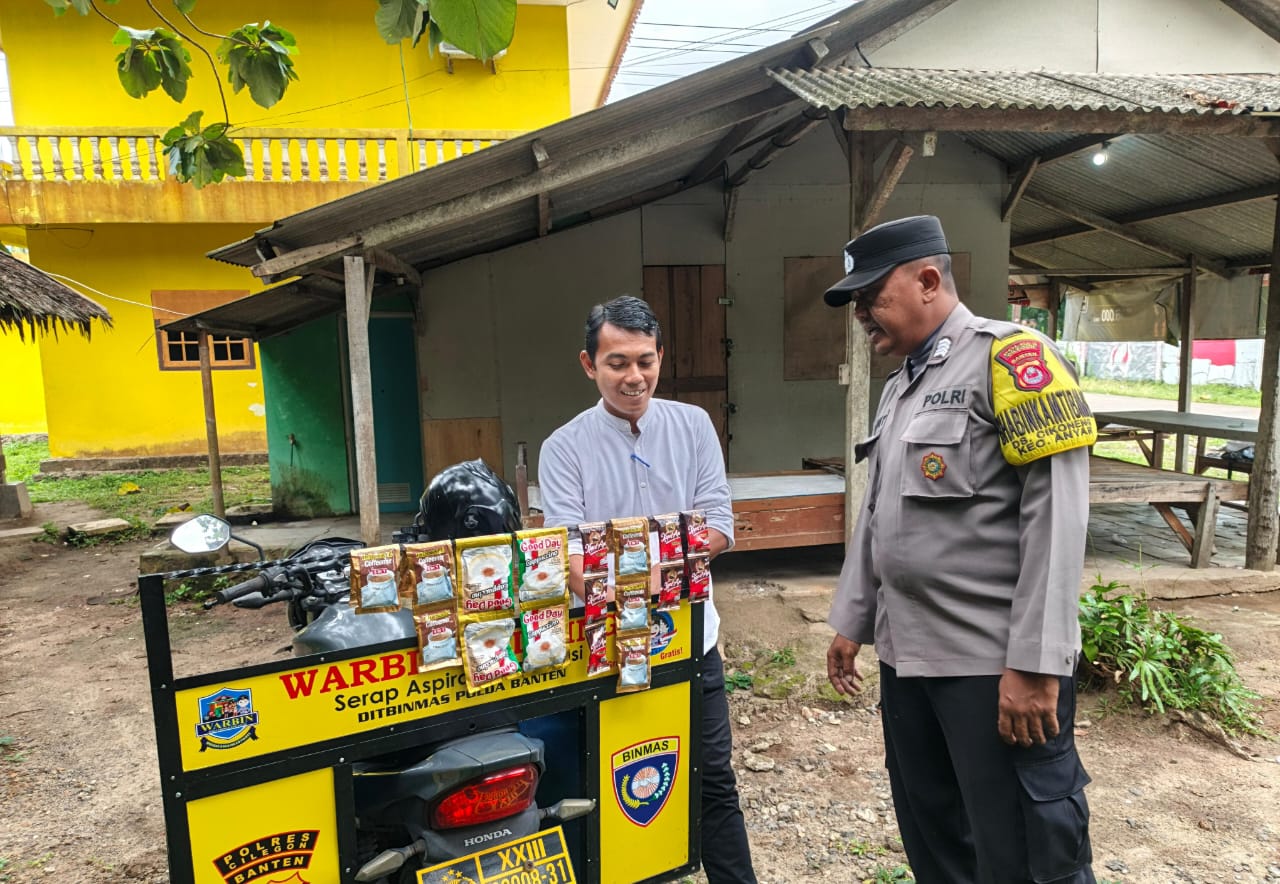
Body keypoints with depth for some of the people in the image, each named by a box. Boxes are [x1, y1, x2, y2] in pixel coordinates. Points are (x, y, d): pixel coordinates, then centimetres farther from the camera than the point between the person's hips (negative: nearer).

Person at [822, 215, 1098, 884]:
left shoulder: (1009, 357, -10)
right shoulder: (899, 387, 15)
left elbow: (1056, 517, -17)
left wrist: (1034, 664, -20)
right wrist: (850, 622, 19)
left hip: (996, 666, -8)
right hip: (906, 656, 8)